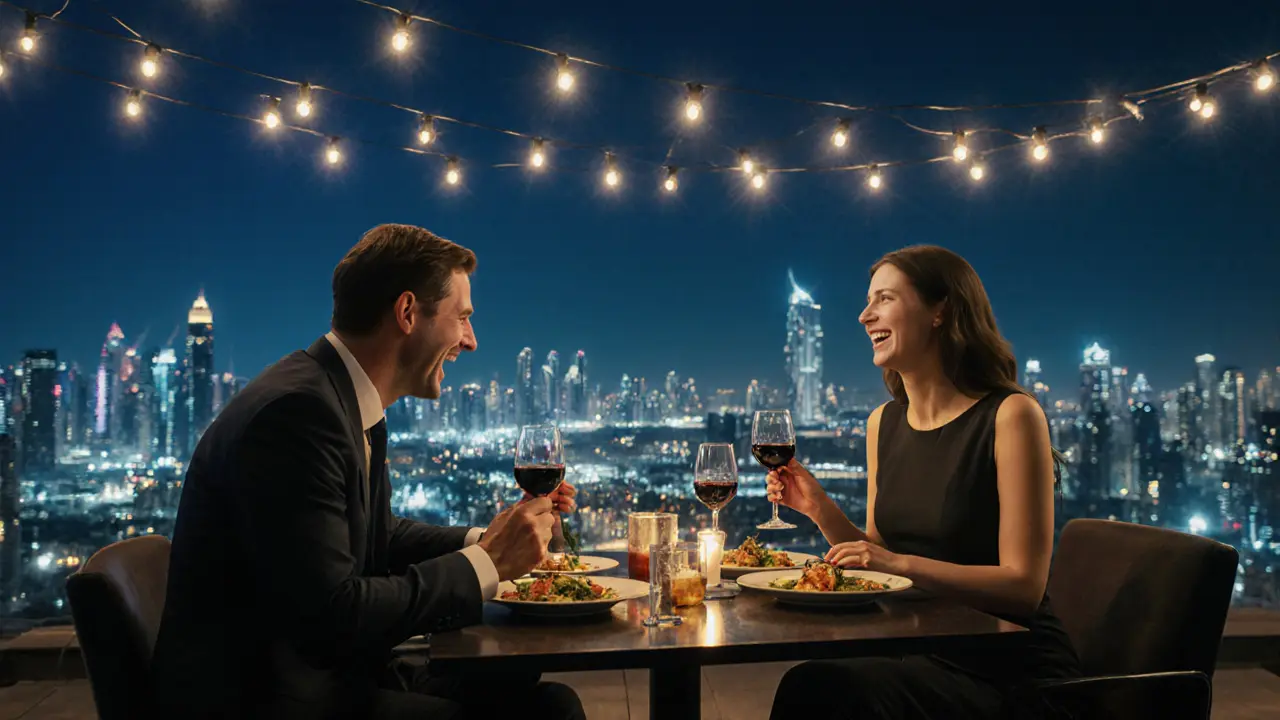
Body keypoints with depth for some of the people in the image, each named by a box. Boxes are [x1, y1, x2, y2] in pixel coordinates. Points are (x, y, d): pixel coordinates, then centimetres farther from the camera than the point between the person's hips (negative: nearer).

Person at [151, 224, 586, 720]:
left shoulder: (355, 409, 6)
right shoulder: (295, 411, -22)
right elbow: (330, 617, -26)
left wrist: (485, 539, 4)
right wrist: (484, 563, -16)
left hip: (334, 675, 9)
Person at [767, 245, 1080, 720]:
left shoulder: (1010, 415, -12)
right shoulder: (884, 422, 8)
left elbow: (1023, 584, -14)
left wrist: (900, 563, -23)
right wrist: (820, 508, -3)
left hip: (1008, 668, -5)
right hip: (919, 650, 5)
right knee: (807, 682, -23)